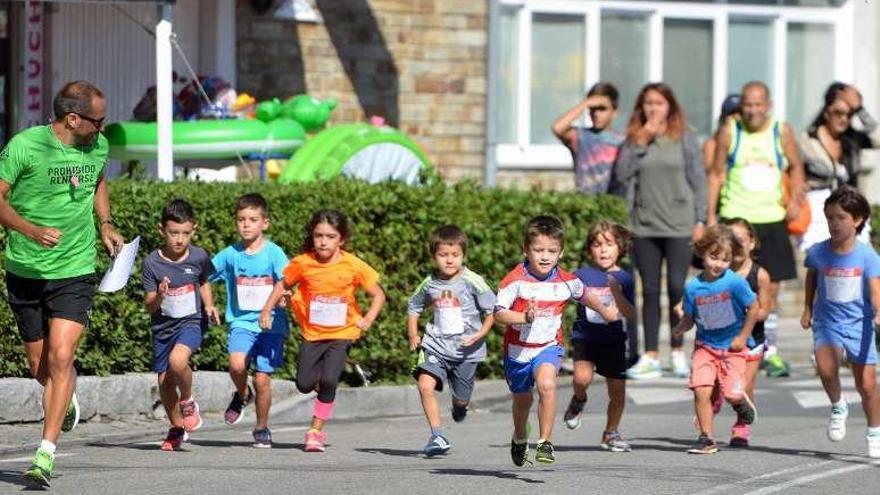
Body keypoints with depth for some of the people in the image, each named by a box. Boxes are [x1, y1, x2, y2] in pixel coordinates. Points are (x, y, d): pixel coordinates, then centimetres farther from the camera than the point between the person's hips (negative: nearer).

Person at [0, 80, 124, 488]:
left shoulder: (97, 146, 2)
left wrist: (105, 225, 11)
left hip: (75, 273, 1)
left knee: (60, 358, -15)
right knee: (39, 367, 11)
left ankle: (46, 453, -15)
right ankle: (68, 398, 47)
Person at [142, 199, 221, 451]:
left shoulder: (199, 257, -5)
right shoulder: (152, 263, -9)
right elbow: (149, 305, -6)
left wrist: (209, 306, 0)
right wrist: (159, 297, -27)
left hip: (191, 321, -2)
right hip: (163, 326, 2)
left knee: (178, 360, -30)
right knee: (164, 381, 6)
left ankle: (187, 401, -1)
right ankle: (177, 428, 30)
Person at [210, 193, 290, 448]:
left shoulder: (274, 253, -3)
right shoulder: (230, 255, 5)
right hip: (241, 322, 1)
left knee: (262, 378, -4)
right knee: (237, 363, -25)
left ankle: (262, 429, 18)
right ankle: (242, 395, 10)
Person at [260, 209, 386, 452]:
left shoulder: (353, 266, -10)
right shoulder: (303, 263, -7)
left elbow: (378, 295, 0)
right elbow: (283, 285, 9)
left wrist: (368, 318, -13)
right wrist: (267, 309, 0)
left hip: (341, 334, -2)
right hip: (312, 334, 2)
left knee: (329, 380, -18)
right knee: (304, 384, -1)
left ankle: (316, 430, -2)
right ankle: (322, 380, 37)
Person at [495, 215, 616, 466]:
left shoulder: (566, 281, -8)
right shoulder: (516, 280, -18)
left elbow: (584, 295, 16)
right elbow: (498, 313, -24)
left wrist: (605, 311, 33)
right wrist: (524, 317, -41)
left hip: (549, 346, 0)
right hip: (518, 349, 0)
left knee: (546, 384, -29)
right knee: (522, 399, 20)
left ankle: (545, 442, -22)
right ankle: (519, 439, 51)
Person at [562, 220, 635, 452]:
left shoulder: (623, 278, 0)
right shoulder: (583, 275, 0)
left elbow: (629, 314, -9)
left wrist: (617, 293, -23)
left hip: (613, 339, 1)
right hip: (585, 336, -1)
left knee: (617, 390, 3)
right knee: (582, 378, -25)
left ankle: (611, 433, 23)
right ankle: (578, 400, 11)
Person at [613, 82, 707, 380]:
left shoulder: (684, 139, 1)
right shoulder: (634, 140, 7)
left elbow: (697, 180, 2)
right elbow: (622, 175, -5)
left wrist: (700, 220, -2)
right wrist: (640, 143, -11)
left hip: (678, 226, -2)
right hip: (644, 226, 2)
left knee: (676, 288, -2)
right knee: (650, 291, 5)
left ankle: (678, 353, 7)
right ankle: (650, 357, 8)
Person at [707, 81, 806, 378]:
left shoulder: (782, 132, 3)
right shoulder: (729, 132, -1)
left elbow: (796, 167, 14)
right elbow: (717, 173, 4)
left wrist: (795, 200, -2)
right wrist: (711, 215, -1)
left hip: (772, 219, 2)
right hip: (735, 219, -2)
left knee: (771, 289, 5)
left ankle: (770, 352, 15)